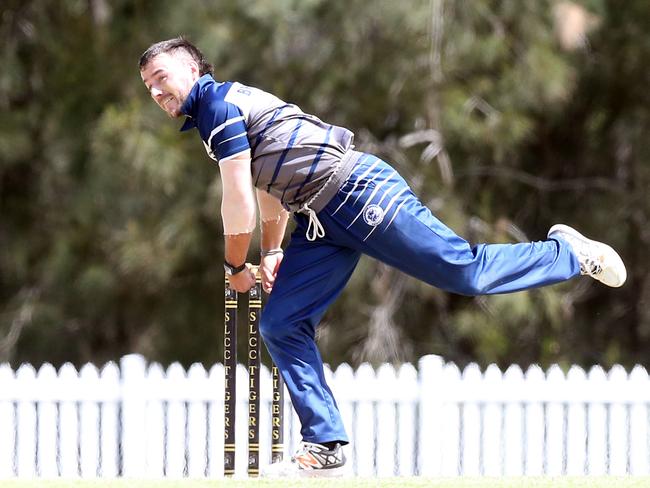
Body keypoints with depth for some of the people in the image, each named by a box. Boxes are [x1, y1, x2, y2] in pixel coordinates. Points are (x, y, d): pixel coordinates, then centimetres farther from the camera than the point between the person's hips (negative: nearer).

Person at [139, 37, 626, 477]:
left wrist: (236, 266, 2)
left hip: (357, 190, -10)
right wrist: (273, 252, 31)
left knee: (466, 273, -6)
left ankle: (568, 253, 17)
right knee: (281, 326, 1)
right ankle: (325, 447, 4)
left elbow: (239, 203, -13)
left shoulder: (218, 101, -12)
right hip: (323, 220, 10)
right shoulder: (210, 114, 19)